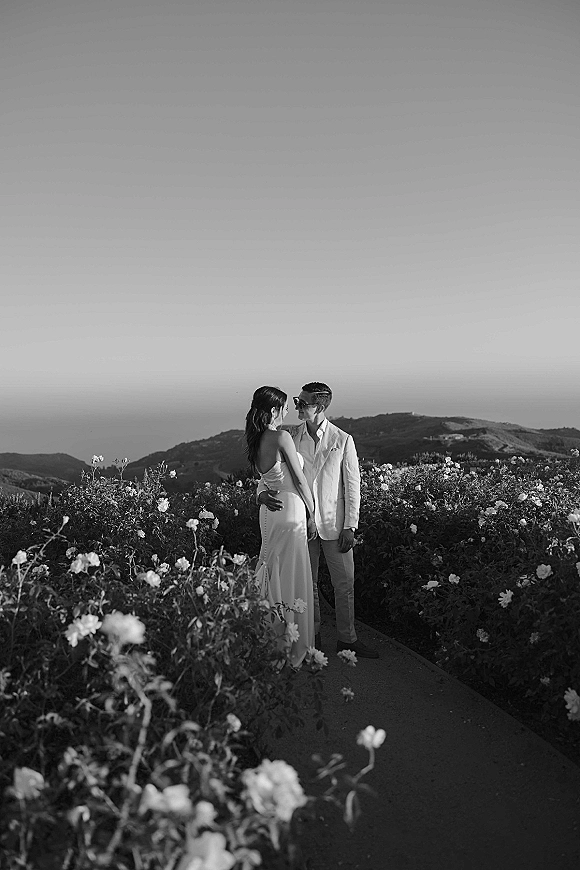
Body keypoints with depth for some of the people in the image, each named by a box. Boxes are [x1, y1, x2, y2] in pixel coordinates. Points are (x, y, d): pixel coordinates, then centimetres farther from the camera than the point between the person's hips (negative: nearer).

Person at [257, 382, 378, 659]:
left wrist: (350, 526, -6)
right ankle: (312, 636, 30)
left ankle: (347, 639, 23)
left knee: (344, 584, 7)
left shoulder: (343, 440, -6)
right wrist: (262, 493, -18)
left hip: (334, 523, -1)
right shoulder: (290, 437, -1)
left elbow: (352, 485, -3)